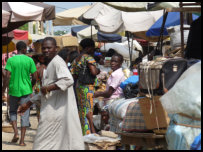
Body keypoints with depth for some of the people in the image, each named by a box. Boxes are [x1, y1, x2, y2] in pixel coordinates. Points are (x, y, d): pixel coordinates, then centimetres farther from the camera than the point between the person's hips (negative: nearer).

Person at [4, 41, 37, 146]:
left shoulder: (11, 60, -3)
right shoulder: (29, 60, -2)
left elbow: (8, 76, -11)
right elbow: (34, 76, -1)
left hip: (14, 90, 0)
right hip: (26, 90, 0)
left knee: (12, 111, 19)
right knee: (25, 115, 4)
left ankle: (16, 132, 0)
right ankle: (22, 140, 1)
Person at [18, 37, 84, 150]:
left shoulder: (57, 62, -11)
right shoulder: (50, 64, 21)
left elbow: (68, 80, -28)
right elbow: (43, 90, 28)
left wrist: (48, 88, -24)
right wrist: (28, 104, 28)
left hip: (56, 110, -10)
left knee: (43, 144, -5)